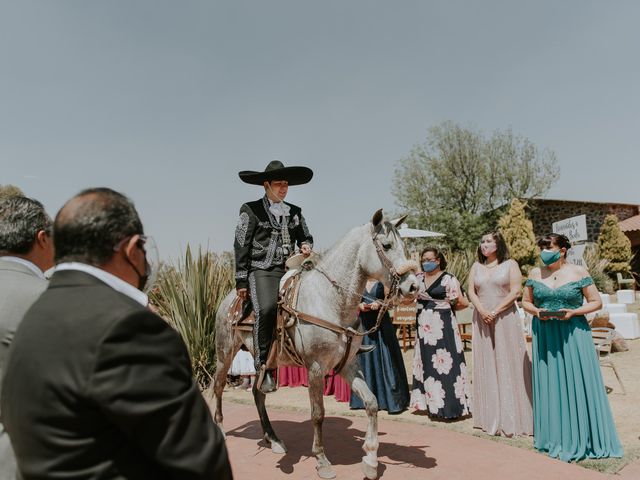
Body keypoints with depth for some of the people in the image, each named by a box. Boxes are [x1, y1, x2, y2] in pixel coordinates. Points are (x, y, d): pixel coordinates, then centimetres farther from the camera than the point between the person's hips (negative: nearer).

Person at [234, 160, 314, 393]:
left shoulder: (294, 212, 17)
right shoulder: (251, 210, 4)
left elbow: (306, 237, 28)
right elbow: (241, 246, 1)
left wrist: (306, 246, 2)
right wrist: (241, 281, -3)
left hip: (289, 269, 5)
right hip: (261, 271, -5)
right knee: (267, 308, -30)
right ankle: (263, 365, -18)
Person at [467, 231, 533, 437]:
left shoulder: (510, 264, 2)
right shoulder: (476, 267, 14)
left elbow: (516, 291, -7)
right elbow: (471, 292, 8)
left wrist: (496, 311, -13)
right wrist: (482, 311, -10)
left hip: (505, 319, -4)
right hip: (482, 320, 4)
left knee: (508, 365, -2)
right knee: (486, 366, 5)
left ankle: (512, 418, 5)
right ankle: (491, 418, 13)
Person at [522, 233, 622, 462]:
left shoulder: (578, 273, -2)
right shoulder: (535, 274, 6)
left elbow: (596, 302, -1)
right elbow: (525, 302, 13)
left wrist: (573, 312, -15)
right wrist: (536, 311, -7)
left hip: (573, 334, -2)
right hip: (544, 335, 3)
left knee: (577, 383, 0)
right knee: (549, 385, 7)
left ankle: (581, 439, 14)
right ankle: (554, 437, 19)